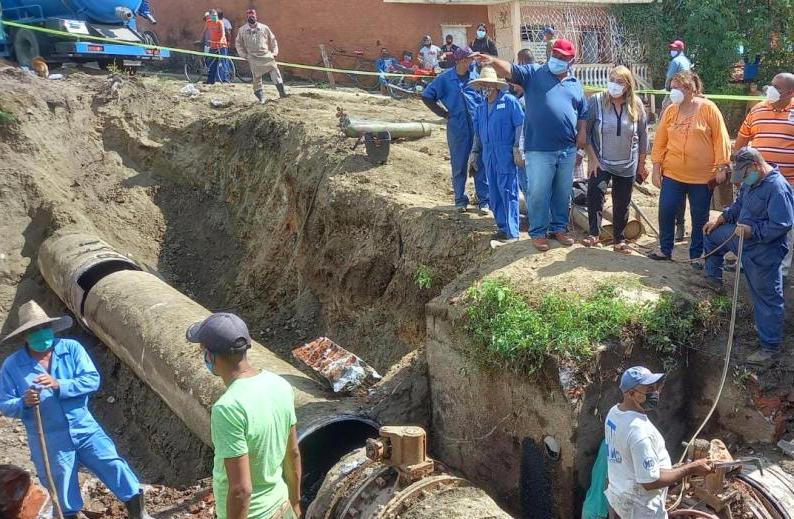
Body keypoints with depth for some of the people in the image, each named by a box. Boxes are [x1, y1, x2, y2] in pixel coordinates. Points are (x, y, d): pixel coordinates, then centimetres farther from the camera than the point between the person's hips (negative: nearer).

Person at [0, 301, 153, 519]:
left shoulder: (71, 348, -5)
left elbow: (93, 380, -14)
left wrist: (59, 385, -27)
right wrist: (24, 403, -24)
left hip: (84, 428, 0)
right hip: (49, 441, 0)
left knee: (114, 466, -4)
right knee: (63, 490, 11)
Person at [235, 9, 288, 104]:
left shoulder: (264, 28, 4)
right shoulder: (242, 30, 5)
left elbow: (273, 40, 13)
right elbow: (238, 43, 14)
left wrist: (274, 52, 5)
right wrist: (244, 55, 6)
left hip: (267, 56, 0)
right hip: (253, 59, 0)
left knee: (275, 73, -9)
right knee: (257, 78, 1)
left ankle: (282, 92, -7)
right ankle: (261, 98, 8)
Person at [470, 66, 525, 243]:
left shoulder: (509, 101, -3)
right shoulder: (481, 108, 17)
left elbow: (520, 125, -7)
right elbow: (477, 132, 24)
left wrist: (517, 148, -13)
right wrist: (475, 152, 19)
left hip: (505, 154, -7)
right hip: (488, 154, 7)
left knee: (508, 191, -9)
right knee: (494, 193, 9)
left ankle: (512, 232, -6)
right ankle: (502, 227, 18)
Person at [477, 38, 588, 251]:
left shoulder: (576, 85, 12)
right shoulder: (533, 73, 2)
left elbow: (582, 118, 15)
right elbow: (509, 70, -13)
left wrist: (580, 148, 12)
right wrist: (492, 61, -34)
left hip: (567, 150, 4)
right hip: (539, 150, -4)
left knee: (562, 193, 15)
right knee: (538, 193, 2)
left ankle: (559, 228, 30)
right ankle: (538, 232, 15)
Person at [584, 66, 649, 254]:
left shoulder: (636, 105, -3)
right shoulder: (596, 101, -9)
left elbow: (642, 136, 6)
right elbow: (586, 132, -5)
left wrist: (641, 164, 9)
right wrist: (592, 158, -10)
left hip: (627, 165, 2)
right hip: (600, 162, -2)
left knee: (622, 204, 9)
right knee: (595, 193, -23)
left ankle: (619, 240, 21)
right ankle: (594, 233, -12)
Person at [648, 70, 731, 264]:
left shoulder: (708, 108, -8)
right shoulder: (670, 110, 2)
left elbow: (721, 139, -7)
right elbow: (660, 140, 5)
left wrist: (722, 167, -9)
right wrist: (656, 167, 1)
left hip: (703, 176, -3)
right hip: (672, 174, 3)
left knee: (700, 217, 8)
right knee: (666, 211, 4)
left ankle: (697, 254, 22)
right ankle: (665, 249, 21)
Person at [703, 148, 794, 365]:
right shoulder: (751, 182, 3)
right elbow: (739, 205, 19)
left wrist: (753, 231, -31)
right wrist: (721, 219, 8)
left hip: (764, 253, -9)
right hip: (743, 238, 10)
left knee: (767, 298, -1)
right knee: (712, 234, 24)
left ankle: (771, 347, 10)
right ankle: (714, 279, 40)